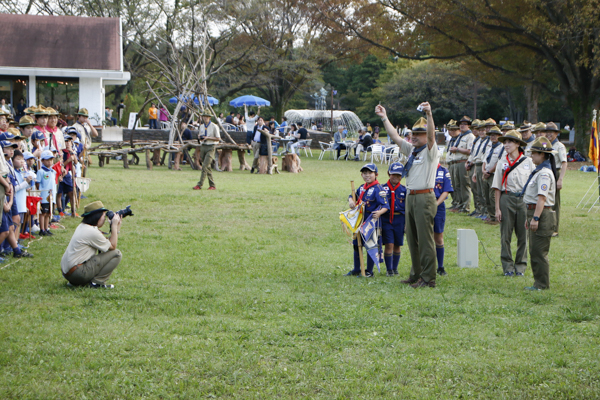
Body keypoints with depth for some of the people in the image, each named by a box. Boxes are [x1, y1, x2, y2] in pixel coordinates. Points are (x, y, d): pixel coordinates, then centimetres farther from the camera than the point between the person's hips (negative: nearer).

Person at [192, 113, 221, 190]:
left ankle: (199, 185, -16)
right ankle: (212, 185, 14)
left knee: (205, 166, -14)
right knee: (208, 167, 8)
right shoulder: (201, 126, 12)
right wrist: (199, 137, -2)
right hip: (203, 146, 7)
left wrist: (207, 138, -17)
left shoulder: (214, 126, -7)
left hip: (211, 147, -7)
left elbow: (218, 139, -7)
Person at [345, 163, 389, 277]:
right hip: (359, 220, 8)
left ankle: (369, 271, 11)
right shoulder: (362, 188, 10)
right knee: (357, 245, 15)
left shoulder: (378, 189, -14)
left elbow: (385, 205, -21)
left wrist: (379, 212, -42)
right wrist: (351, 200, 0)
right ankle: (356, 270, 29)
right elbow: (353, 196, 24)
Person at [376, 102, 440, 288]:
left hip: (424, 198, -9)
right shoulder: (411, 150, 18)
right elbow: (395, 137, 21)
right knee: (412, 238, 12)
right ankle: (416, 274, 20)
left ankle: (428, 278, -6)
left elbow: (431, 136, -24)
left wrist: (429, 115, -37)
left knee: (425, 239, -8)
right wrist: (384, 118, 18)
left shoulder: (430, 151, -5)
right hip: (410, 196, 9)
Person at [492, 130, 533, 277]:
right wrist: (497, 208, 0)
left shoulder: (527, 161, 2)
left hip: (523, 199, 0)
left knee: (523, 235, 3)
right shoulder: (502, 162, 4)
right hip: (507, 199, 0)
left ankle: (520, 266, 14)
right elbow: (497, 187, 5)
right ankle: (508, 266, 11)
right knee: (506, 235, 1)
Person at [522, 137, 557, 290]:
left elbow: (542, 198, -23)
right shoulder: (539, 171, 16)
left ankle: (542, 284, 0)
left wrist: (535, 218, -27)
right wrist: (529, 217, 23)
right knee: (534, 251, 14)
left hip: (542, 214, -11)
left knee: (539, 252, -6)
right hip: (534, 213, 11)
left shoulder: (544, 173, -16)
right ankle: (539, 282, 21)